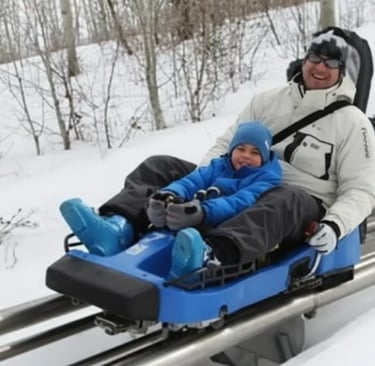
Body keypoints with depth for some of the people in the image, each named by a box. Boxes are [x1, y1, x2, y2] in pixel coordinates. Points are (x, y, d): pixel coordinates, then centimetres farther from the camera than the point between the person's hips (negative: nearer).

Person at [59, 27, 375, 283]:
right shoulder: (268, 100, 11)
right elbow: (226, 145, 13)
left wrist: (335, 225, -25)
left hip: (303, 207, -5)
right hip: (242, 189, 5)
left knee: (283, 201, -43)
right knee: (160, 166, -9)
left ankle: (209, 256, -69)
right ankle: (119, 226, -39)